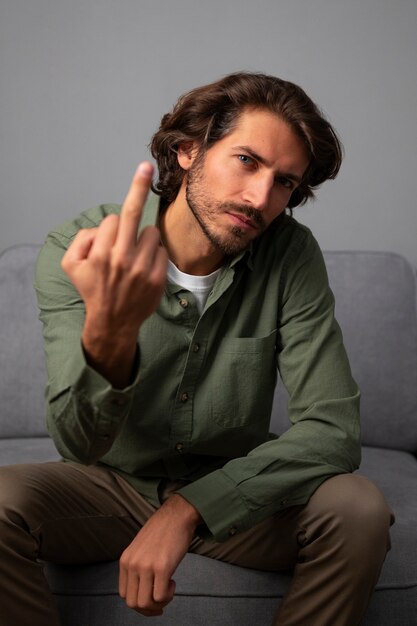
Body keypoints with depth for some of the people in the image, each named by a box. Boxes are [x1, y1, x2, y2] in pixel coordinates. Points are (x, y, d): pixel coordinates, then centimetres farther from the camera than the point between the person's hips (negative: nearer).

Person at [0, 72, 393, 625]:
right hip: (113, 484, -1)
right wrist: (109, 333, -48)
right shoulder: (77, 248, -18)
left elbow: (334, 429, -19)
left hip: (231, 493, 1)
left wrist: (188, 508, -30)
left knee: (360, 509, -25)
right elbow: (79, 445, -25)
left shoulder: (292, 257, -14)